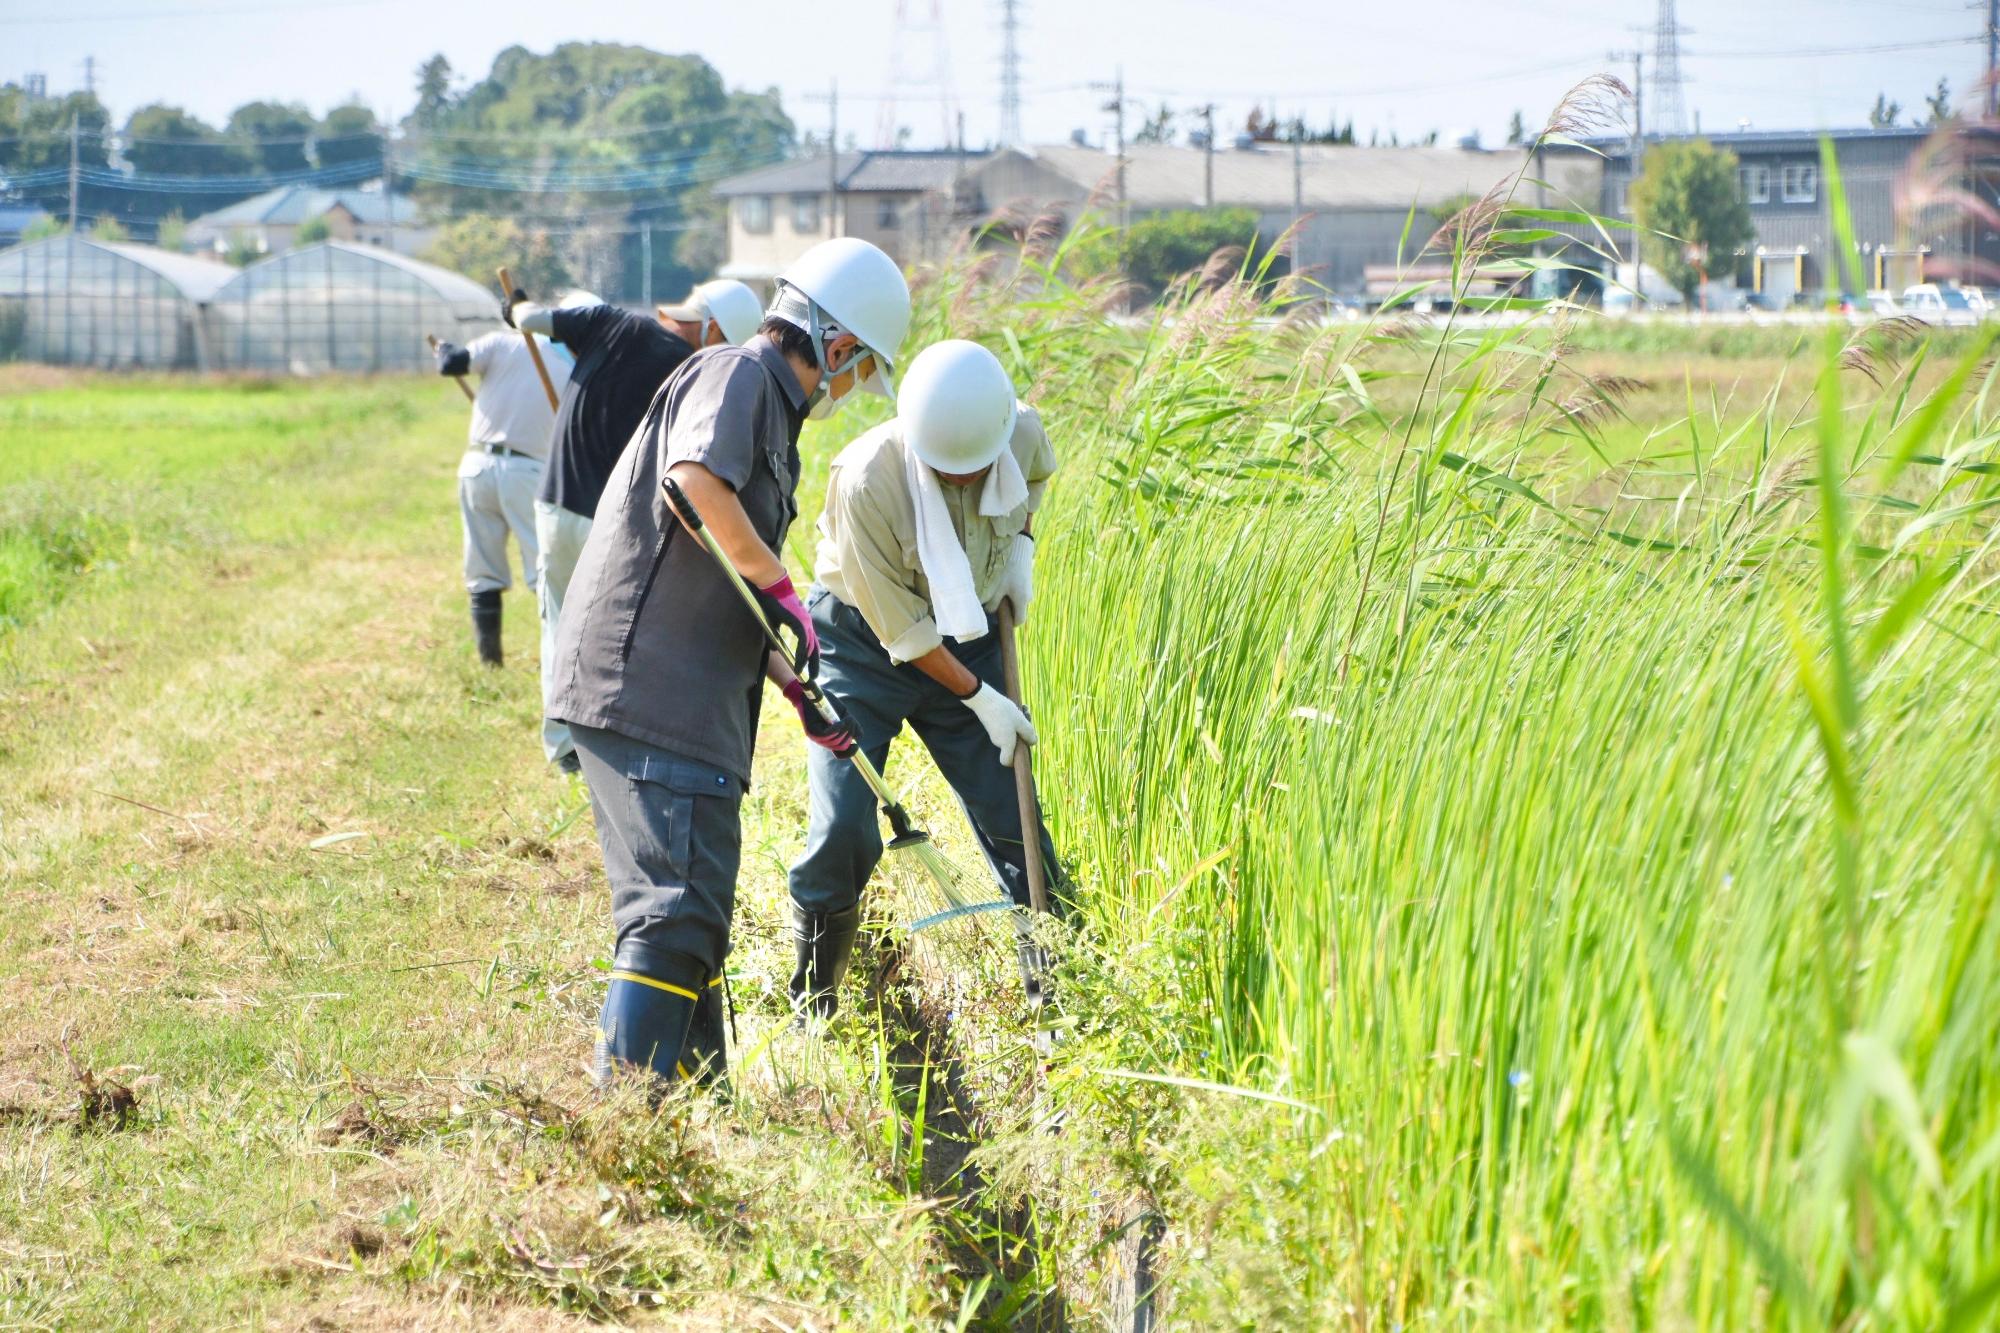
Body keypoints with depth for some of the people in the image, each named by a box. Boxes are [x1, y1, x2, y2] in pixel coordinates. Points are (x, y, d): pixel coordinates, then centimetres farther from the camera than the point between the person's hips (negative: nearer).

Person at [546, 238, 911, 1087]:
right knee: (678, 911, -15)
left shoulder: (769, 409, 25)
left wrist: (801, 696, 36)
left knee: (689, 913, 17)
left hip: (683, 700, 11)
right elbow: (697, 478, -28)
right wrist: (779, 586, -19)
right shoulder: (738, 375, -5)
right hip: (650, 691, -11)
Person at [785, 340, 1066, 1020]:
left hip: (968, 638, 4)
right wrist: (980, 699, -17)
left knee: (1012, 823, 1)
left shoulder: (1023, 436, -17)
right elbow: (903, 632, -22)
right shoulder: (865, 480, -31)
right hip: (864, 642, -4)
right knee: (843, 834, -12)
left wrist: (1020, 543, -4)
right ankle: (812, 1008, 5)